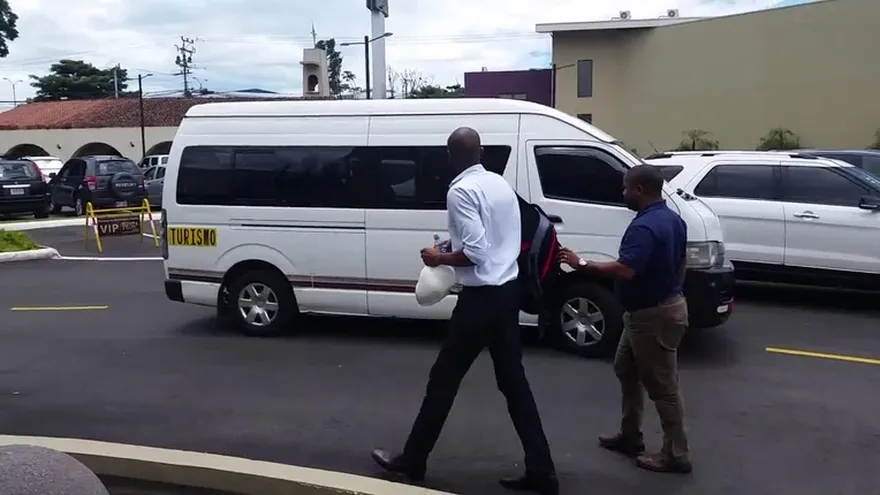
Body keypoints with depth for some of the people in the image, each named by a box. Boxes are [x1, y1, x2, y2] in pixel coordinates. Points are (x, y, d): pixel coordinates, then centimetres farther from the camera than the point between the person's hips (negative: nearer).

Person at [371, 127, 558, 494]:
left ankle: (412, 461, 20)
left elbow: (475, 253, -22)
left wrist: (439, 258, -6)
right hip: (508, 290, 8)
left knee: (444, 380, 6)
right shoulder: (501, 184, 10)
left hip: (481, 297, -8)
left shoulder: (461, 191, -15)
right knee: (514, 382, 11)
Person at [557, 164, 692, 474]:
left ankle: (675, 455, 12)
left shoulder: (644, 226, -25)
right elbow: (677, 262, 18)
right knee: (626, 370, 21)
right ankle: (629, 437, 31)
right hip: (665, 303, 11)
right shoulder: (673, 220, 9)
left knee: (661, 385, 0)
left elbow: (626, 270, -35)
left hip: (653, 314, -11)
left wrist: (582, 264, -27)